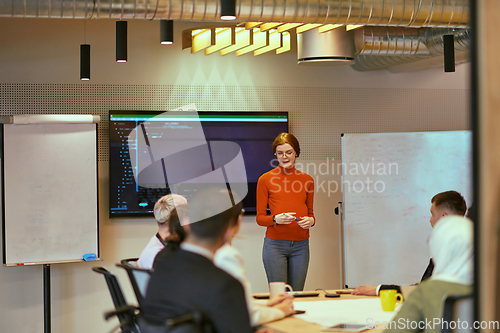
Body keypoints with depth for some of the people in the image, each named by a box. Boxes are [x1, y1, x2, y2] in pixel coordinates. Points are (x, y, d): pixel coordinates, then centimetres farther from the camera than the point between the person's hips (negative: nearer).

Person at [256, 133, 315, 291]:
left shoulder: (307, 180, 10)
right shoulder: (265, 180, 1)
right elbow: (260, 218, 2)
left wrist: (310, 220, -5)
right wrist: (276, 219, -19)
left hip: (301, 245, 3)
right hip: (275, 244, -3)